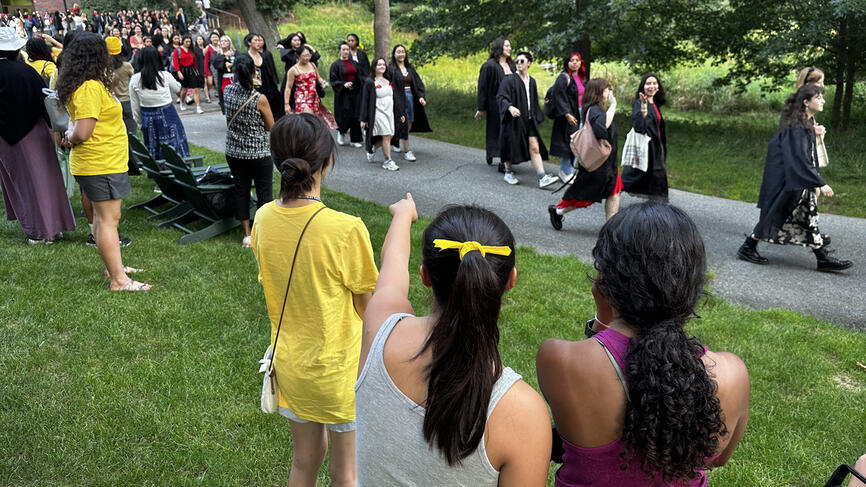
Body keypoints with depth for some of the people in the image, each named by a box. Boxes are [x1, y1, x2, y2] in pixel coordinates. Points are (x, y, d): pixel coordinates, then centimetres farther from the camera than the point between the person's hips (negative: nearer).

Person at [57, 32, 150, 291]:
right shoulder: (90, 88, -20)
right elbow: (83, 133, -23)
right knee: (108, 220, -5)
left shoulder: (85, 85, 11)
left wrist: (70, 135, -4)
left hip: (103, 162, 10)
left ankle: (114, 266, 31)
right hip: (102, 165, -10)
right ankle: (118, 280, 1)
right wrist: (71, 138, -4)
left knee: (102, 216, 18)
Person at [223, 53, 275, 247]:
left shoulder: (228, 91, -6)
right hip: (259, 154, -5)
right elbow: (271, 127, -7)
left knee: (240, 191, 13)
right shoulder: (259, 99, -19)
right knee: (264, 194, 8)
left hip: (233, 153, 5)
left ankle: (247, 235, 20)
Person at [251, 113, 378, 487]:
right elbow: (366, 307, -15)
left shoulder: (264, 218, -9)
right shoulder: (346, 229, -26)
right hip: (339, 367, -5)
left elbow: (271, 286, 3)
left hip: (289, 362, 5)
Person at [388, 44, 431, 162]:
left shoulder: (410, 67, 11)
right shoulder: (391, 68, -5)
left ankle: (396, 140, 34)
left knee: (410, 122, 10)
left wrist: (421, 96, -7)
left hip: (410, 97, 6)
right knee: (403, 124, -5)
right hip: (398, 98, -6)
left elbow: (418, 82, 7)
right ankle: (407, 151, 0)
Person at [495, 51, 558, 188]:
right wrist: (510, 107, -35)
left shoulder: (532, 81, 11)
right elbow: (500, 97, -18)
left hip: (529, 120, 4)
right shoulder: (509, 80, -7)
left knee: (534, 148, -6)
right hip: (514, 120, -4)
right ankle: (508, 173, 28)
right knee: (511, 146, 7)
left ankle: (542, 178, -11)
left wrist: (536, 117, 20)